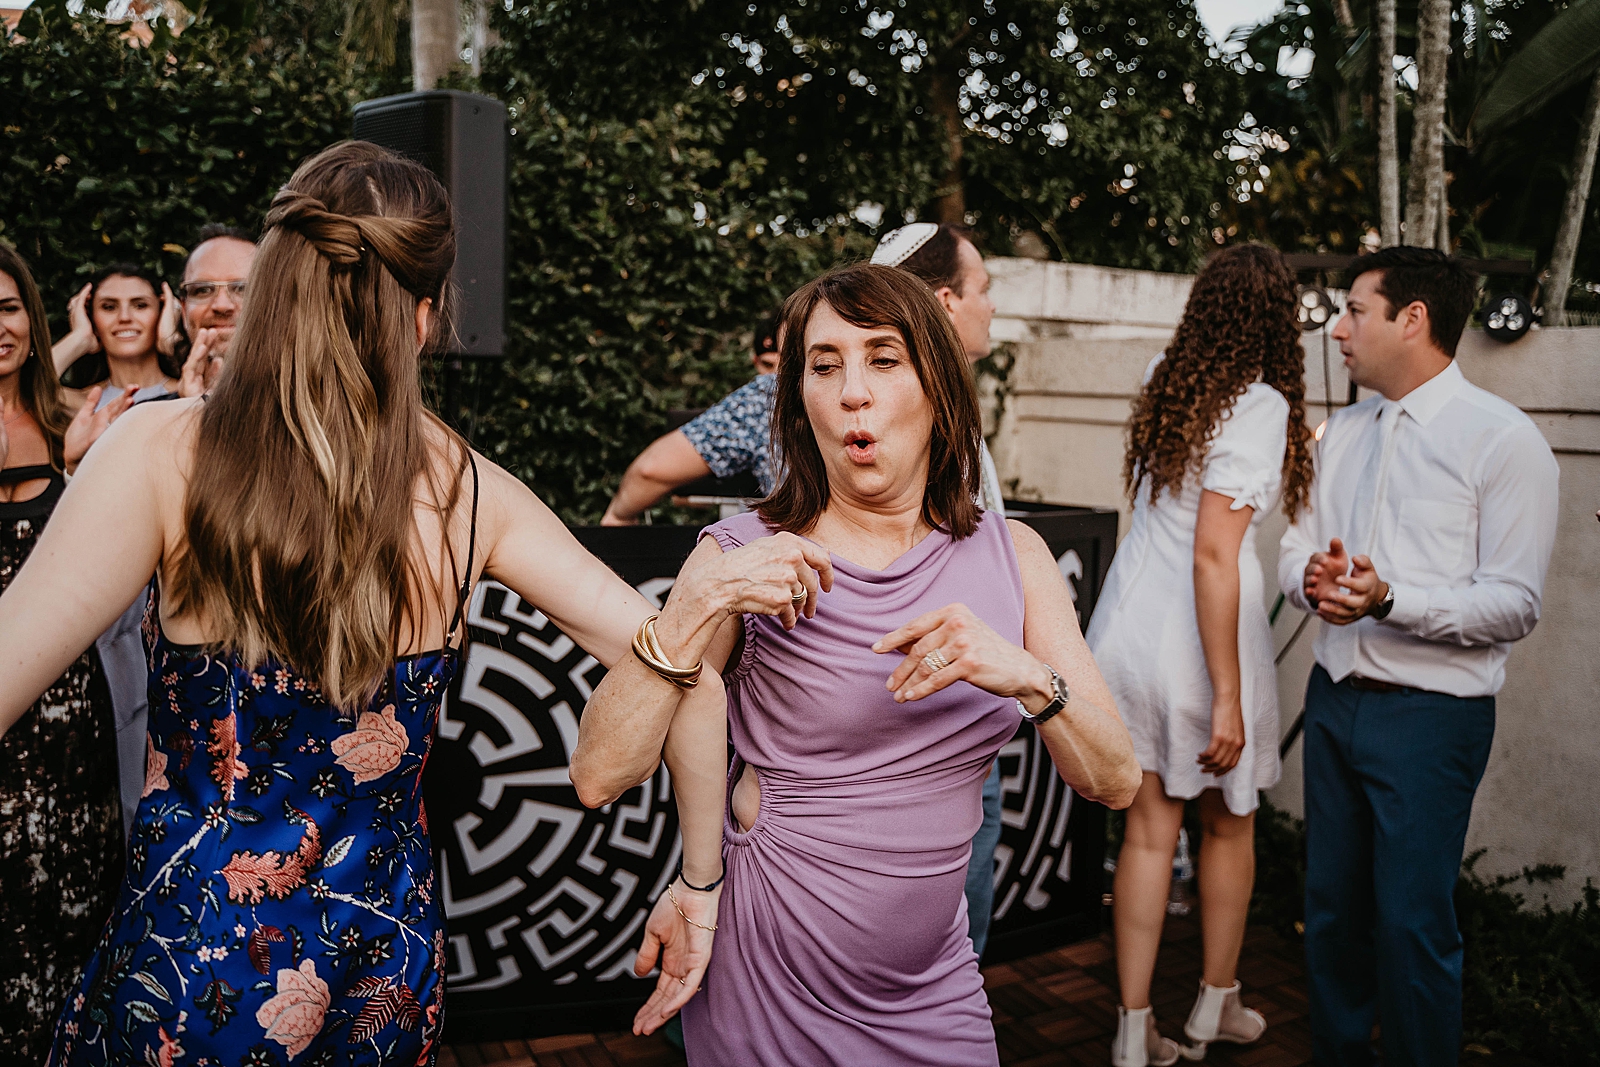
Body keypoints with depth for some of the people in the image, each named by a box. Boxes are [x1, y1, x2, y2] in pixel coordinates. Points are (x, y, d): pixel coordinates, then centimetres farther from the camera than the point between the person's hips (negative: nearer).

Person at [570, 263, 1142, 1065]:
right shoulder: (738, 559, -11)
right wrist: (694, 611, -29)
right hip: (769, 989, -2)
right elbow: (597, 776, -18)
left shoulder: (1009, 556, -2)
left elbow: (1116, 782, -7)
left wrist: (1029, 676, -26)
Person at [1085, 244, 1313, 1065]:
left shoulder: (1164, 380, 6)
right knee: (1227, 824, 17)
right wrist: (1228, 700, -19)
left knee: (1149, 830, 10)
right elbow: (1213, 556, -21)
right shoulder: (1258, 404, -14)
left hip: (1129, 626, 5)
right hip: (1199, 638, -5)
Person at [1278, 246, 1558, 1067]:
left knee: (1412, 922, -1)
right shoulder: (1341, 433, 12)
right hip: (1335, 694, 6)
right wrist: (1313, 578, -12)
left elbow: (1514, 605, -14)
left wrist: (1390, 599, -26)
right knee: (1331, 906, 16)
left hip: (1430, 713, -6)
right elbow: (1296, 546, 11)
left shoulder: (1503, 439, -9)